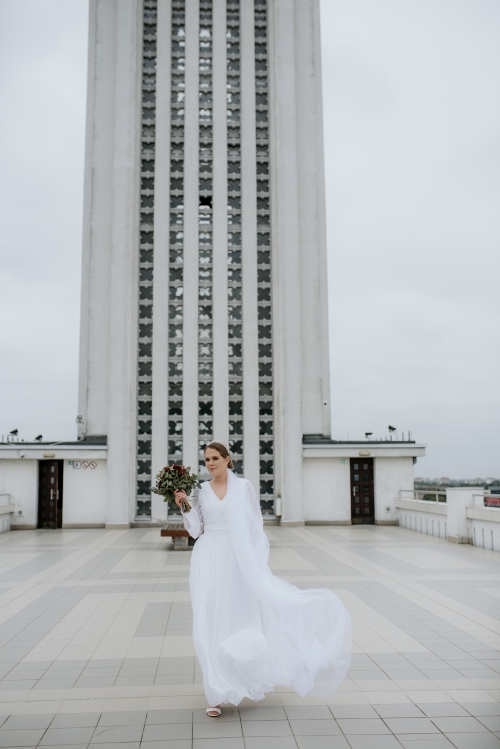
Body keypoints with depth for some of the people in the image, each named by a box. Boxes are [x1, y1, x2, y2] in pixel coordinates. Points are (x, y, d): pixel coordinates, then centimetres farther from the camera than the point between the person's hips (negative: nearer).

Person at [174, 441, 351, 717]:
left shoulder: (244, 487, 2)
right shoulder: (200, 491, 5)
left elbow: (256, 525, 5)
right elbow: (195, 530, 4)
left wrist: (256, 559, -2)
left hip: (238, 561, 0)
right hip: (209, 561, 1)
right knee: (212, 625, -1)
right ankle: (217, 694, 6)